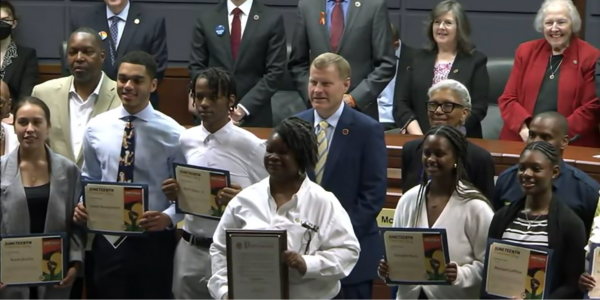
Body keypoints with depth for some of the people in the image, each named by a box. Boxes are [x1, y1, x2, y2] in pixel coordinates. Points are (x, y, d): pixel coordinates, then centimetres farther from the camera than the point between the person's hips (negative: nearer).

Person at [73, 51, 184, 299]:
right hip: (107, 239, 3)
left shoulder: (171, 133, -7)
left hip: (153, 240, -2)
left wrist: (168, 218, -22)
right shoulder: (96, 128, 2)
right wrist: (83, 205, -4)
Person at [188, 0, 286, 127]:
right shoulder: (206, 18, 4)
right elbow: (196, 67, 6)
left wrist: (244, 106, -13)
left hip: (254, 115, -2)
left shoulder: (272, 19, -2)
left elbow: (275, 72, -5)